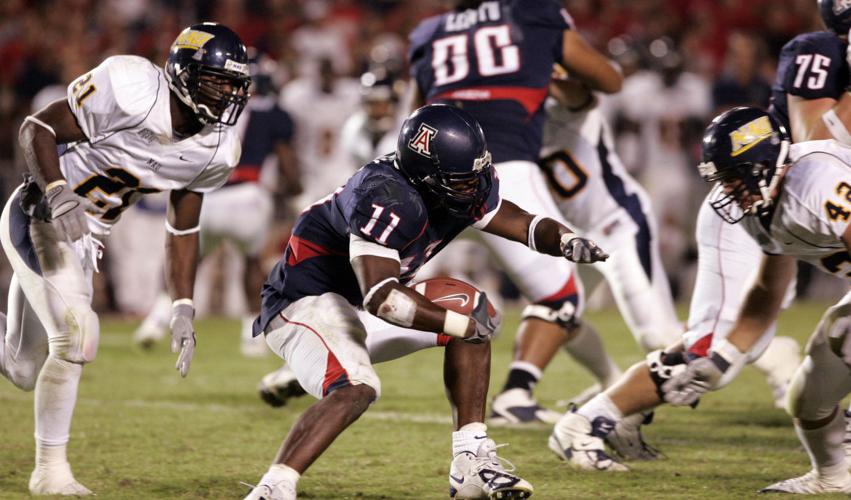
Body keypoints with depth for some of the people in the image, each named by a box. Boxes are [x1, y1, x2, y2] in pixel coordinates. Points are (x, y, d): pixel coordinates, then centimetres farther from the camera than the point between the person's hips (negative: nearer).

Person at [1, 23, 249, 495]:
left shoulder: (215, 150, -3)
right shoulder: (133, 91, -24)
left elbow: (182, 229, 8)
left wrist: (183, 309, 2)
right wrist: (58, 194, -34)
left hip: (84, 241, 8)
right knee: (77, 334, -21)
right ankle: (49, 470, -4)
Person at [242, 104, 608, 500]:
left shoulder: (464, 186, -4)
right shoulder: (385, 197, -30)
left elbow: (526, 225, 6)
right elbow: (382, 299, -35)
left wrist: (568, 243, -17)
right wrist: (466, 325, -29)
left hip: (358, 307, 9)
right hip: (304, 304, -9)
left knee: (471, 311, 1)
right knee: (357, 388, -34)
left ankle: (471, 464, -1)